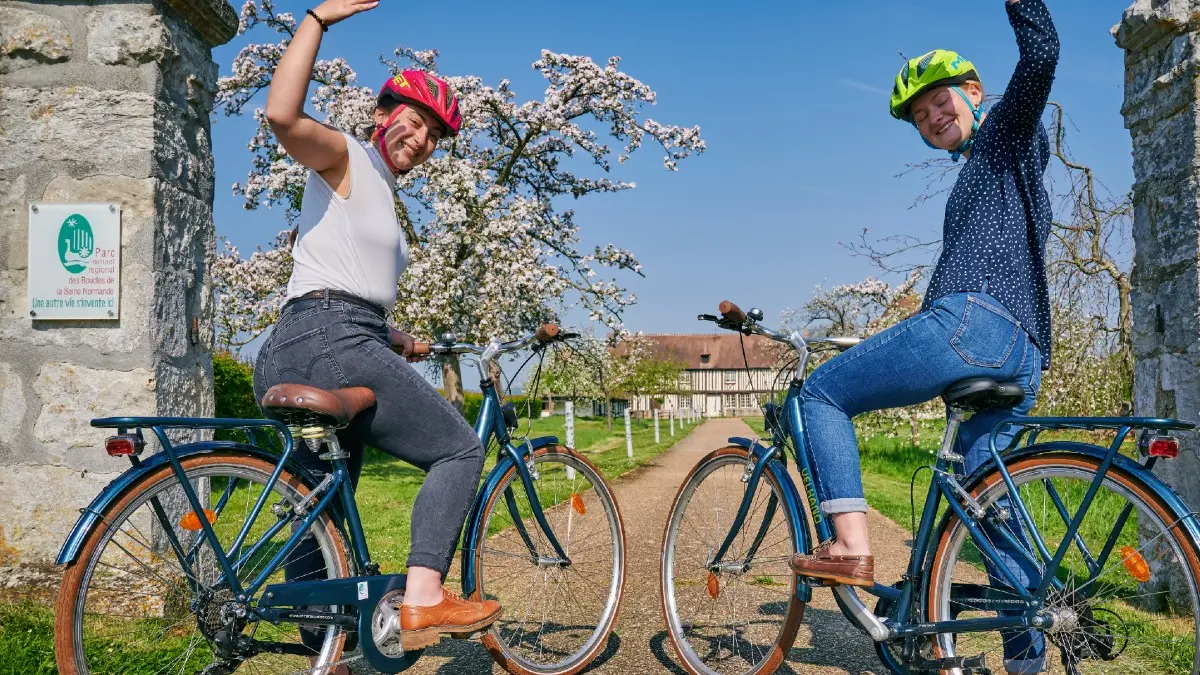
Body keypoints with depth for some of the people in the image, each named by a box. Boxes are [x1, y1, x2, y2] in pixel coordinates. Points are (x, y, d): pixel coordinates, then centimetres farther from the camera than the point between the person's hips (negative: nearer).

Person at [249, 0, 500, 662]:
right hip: (330, 342, -10)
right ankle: (423, 599, -14)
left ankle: (321, 646, 17)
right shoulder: (345, 157, 2)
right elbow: (282, 116, -20)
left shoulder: (384, 200, 28)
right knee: (460, 451, -6)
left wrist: (393, 341, 20)